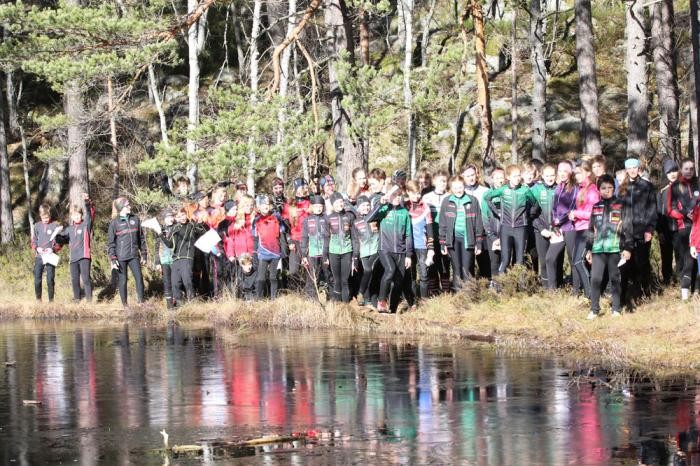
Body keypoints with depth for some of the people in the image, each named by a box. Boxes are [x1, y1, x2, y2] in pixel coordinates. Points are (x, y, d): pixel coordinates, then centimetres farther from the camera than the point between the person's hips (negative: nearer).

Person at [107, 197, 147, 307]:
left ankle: (141, 302, 1)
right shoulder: (114, 223, -3)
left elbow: (141, 238, 13)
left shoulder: (135, 219, 7)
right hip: (121, 257, -3)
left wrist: (144, 255, 10)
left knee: (139, 278, -6)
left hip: (134, 256, 3)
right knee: (122, 280, 3)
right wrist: (113, 259, -9)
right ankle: (124, 305, 12)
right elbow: (110, 242, -3)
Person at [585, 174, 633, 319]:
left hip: (615, 248, -2)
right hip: (598, 249, 2)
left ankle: (616, 309, 10)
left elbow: (626, 227, 1)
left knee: (614, 279, 3)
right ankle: (594, 310, 3)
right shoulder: (596, 207, 12)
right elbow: (590, 230, 16)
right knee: (595, 279, -3)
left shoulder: (620, 206, 3)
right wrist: (588, 249, 12)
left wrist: (627, 248, -5)